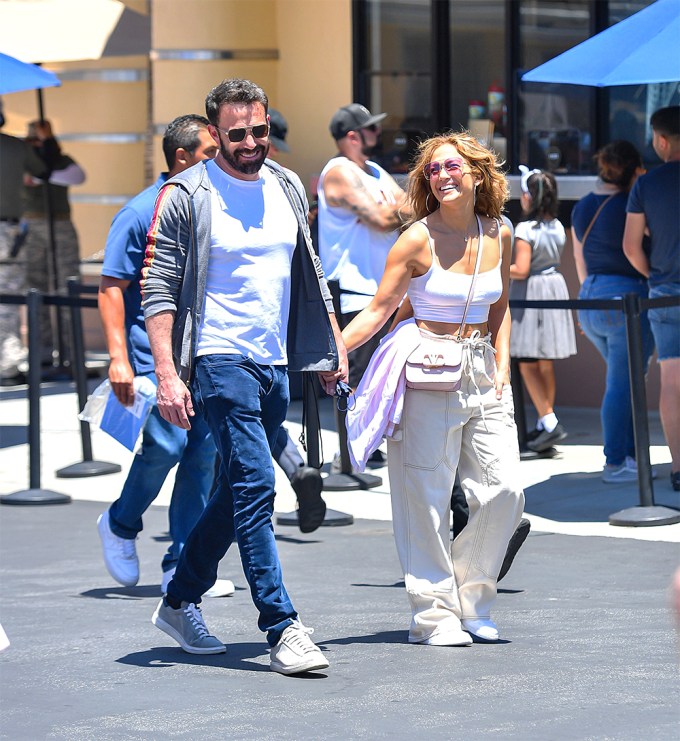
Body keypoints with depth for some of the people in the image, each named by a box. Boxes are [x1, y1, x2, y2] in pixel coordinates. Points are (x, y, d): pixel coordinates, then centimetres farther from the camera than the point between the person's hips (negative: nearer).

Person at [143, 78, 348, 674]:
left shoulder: (288, 188, 10)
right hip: (220, 361, -7)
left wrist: (334, 345, 15)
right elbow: (159, 290, -10)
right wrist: (167, 374, -18)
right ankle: (283, 629, -15)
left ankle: (180, 602, 29)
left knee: (237, 493, 14)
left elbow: (308, 273, 21)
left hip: (275, 363, 7)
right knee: (254, 486, -15)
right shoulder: (186, 196, -8)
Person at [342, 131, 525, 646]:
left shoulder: (498, 236, 7)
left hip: (482, 369, 5)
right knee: (428, 497, -4)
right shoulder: (418, 240, -7)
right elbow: (379, 309, -7)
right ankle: (435, 612, 6)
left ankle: (471, 603, 15)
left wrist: (502, 363, 6)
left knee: (505, 491, -1)